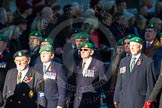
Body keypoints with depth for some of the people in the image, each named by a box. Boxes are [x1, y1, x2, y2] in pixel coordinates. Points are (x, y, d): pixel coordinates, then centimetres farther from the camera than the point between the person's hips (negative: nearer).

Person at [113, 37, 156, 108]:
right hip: (124, 102, 5)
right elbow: (119, 83, 16)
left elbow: (150, 85, -2)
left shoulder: (148, 62, 0)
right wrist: (116, 99, 10)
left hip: (139, 102, -5)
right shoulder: (123, 61, 15)